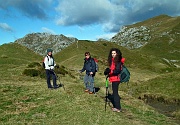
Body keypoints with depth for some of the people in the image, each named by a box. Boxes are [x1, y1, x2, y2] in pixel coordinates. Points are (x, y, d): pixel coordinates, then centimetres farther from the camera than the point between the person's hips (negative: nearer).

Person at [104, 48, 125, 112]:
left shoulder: (118, 61, -14)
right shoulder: (112, 60, 12)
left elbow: (118, 70, -21)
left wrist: (110, 71, -31)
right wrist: (108, 72, 3)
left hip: (116, 79, -9)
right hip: (113, 79, 9)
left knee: (115, 92, -4)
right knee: (114, 92, 16)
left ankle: (118, 108, 5)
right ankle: (115, 106, 28)